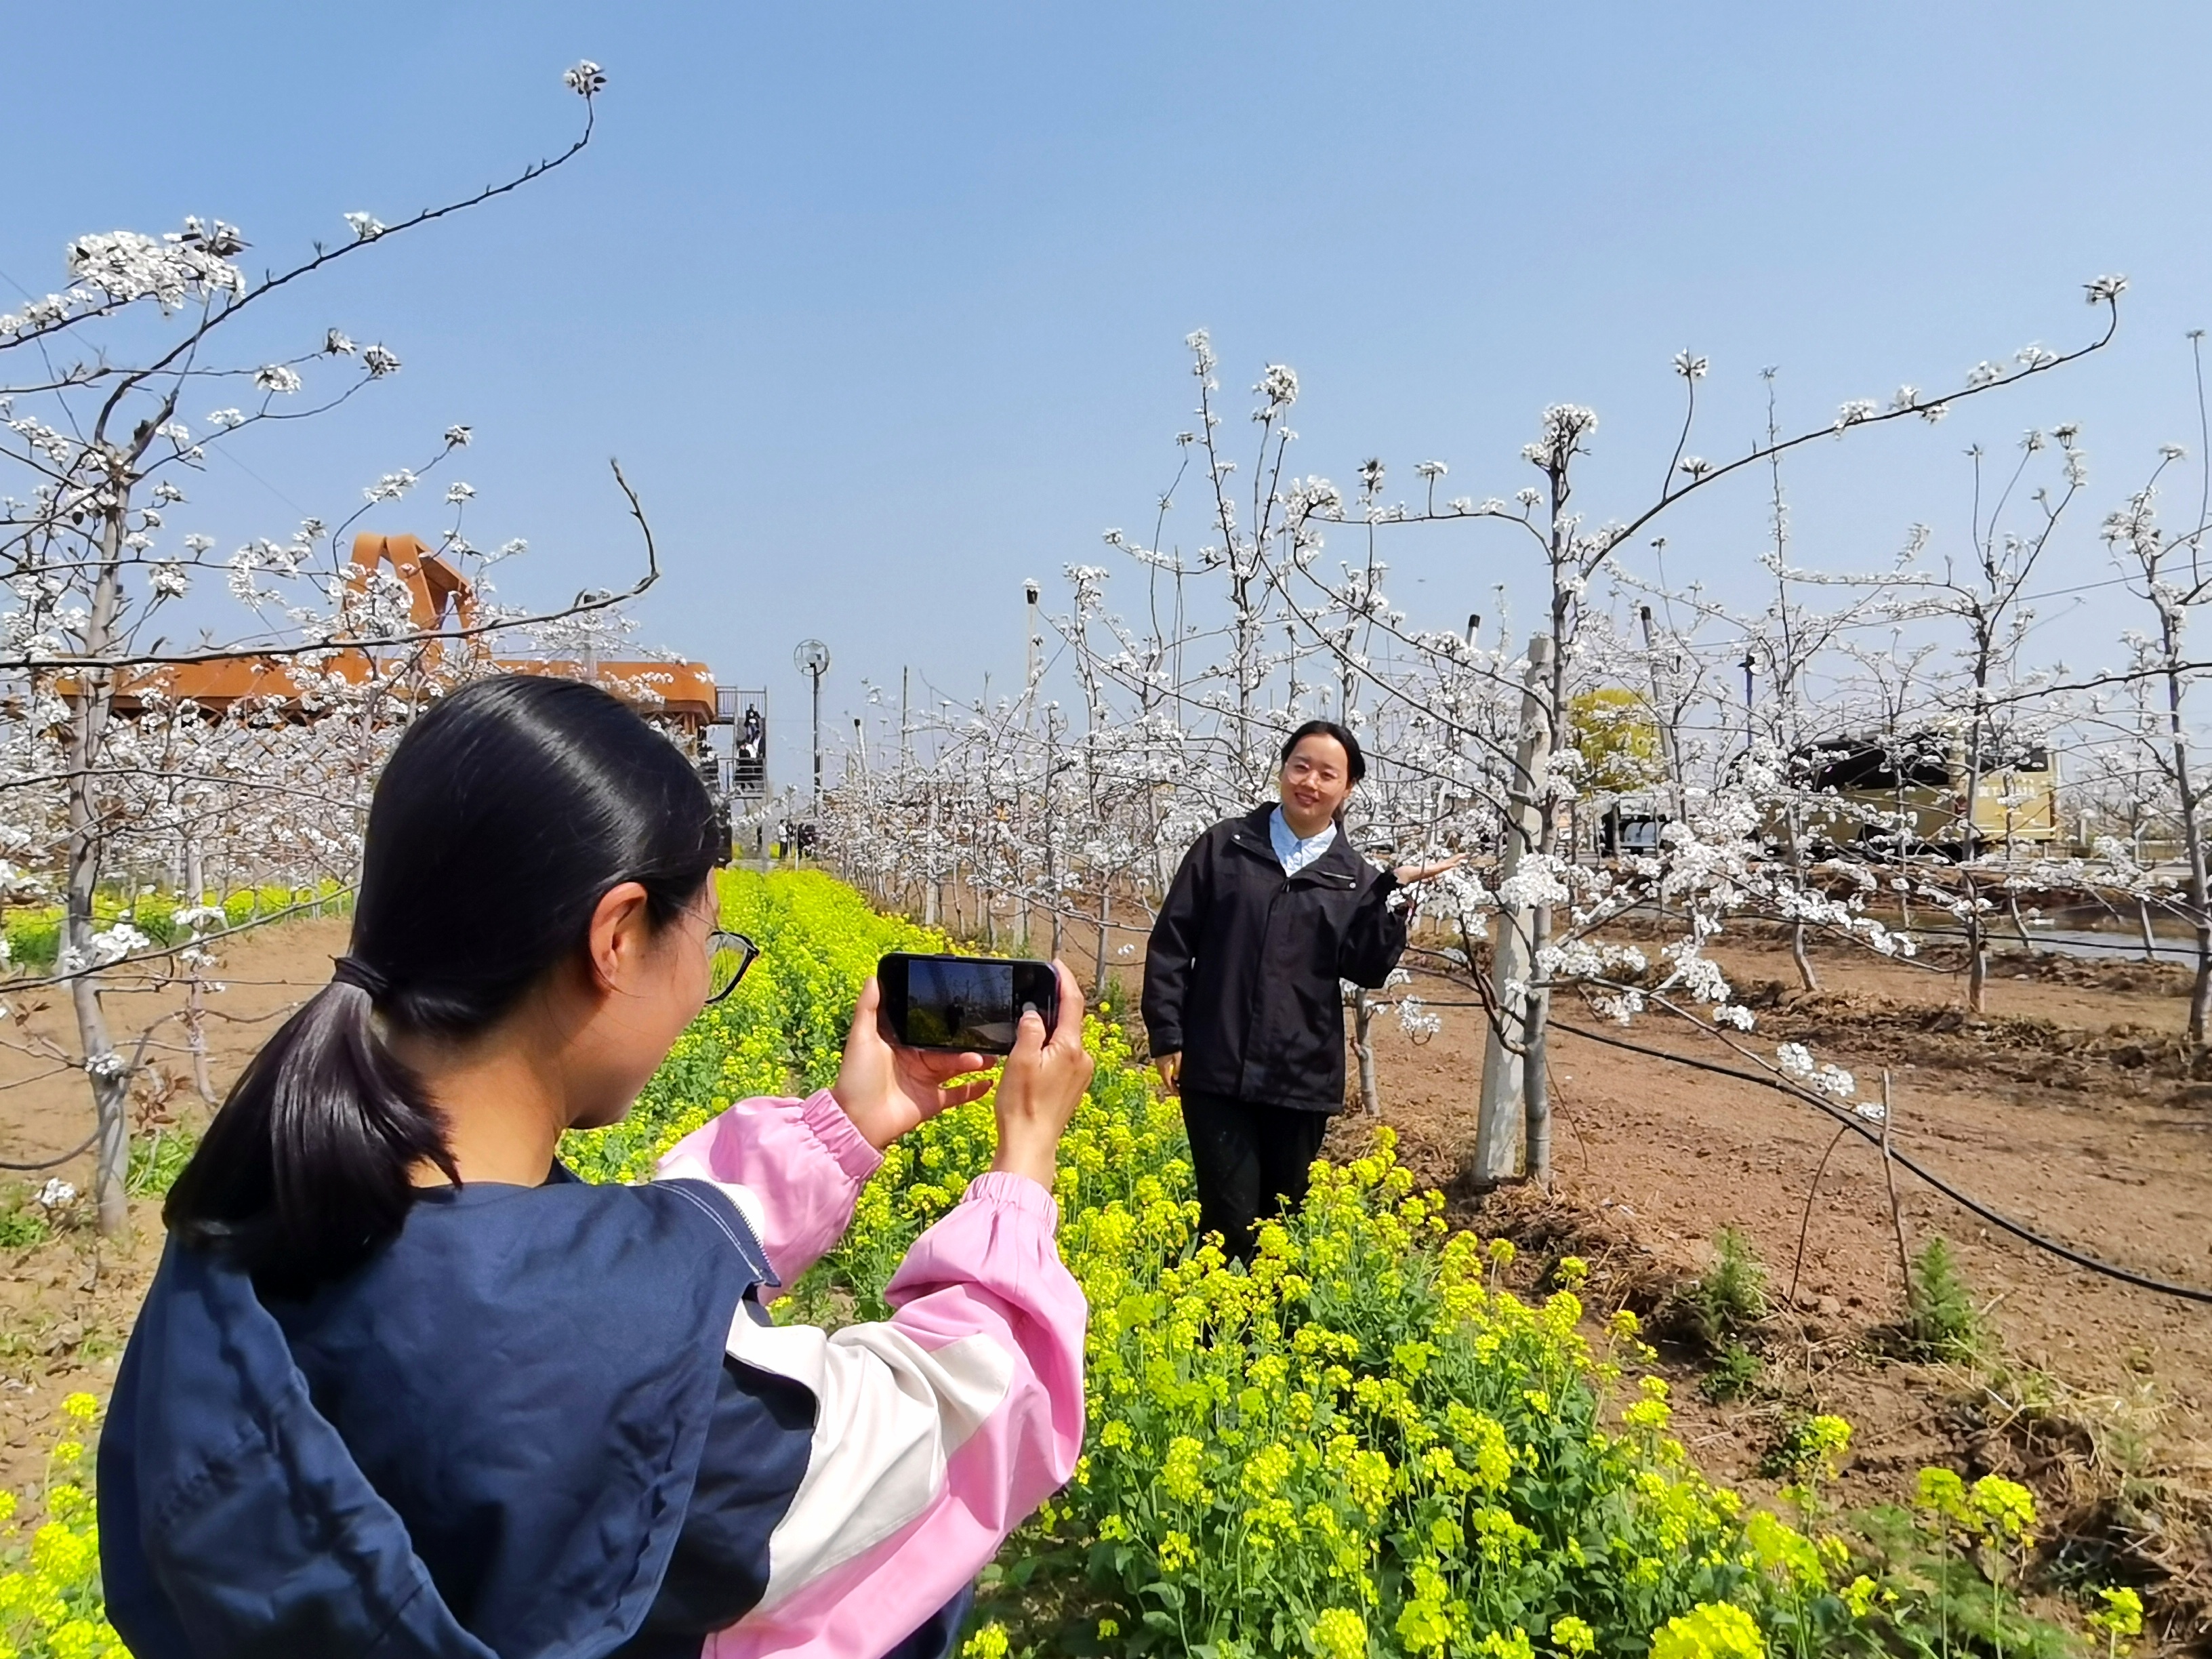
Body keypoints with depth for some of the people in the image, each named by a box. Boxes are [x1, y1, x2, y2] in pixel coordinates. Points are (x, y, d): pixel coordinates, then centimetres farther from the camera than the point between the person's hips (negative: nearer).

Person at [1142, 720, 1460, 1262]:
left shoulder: (1356, 879, 7)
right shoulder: (1223, 847, 3)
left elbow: (1369, 969, -6)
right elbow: (1170, 944, 2)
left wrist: (1393, 891, -15)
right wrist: (1167, 1038, -4)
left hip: (1303, 1078, 2)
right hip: (1216, 1070, -2)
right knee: (1232, 1221, -5)